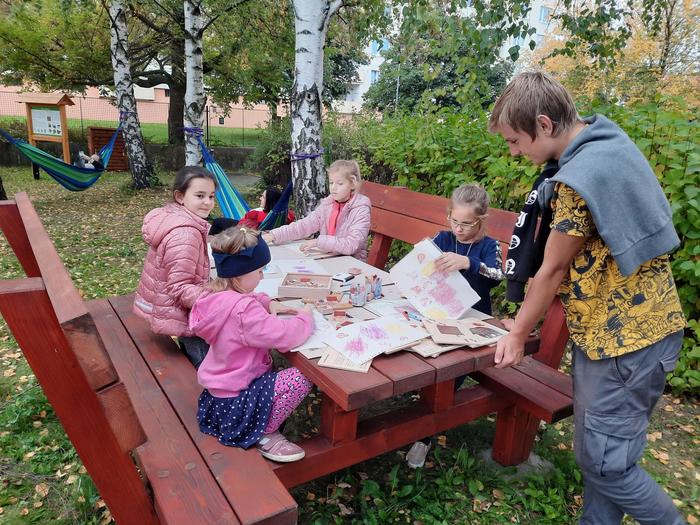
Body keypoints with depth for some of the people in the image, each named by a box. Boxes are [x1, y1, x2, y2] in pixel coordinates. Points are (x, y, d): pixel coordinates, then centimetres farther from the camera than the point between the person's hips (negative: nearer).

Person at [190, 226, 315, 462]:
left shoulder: (219, 296, -2)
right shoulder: (244, 310, -31)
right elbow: (286, 336, -32)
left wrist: (267, 303, 3)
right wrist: (305, 317, -12)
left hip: (218, 388, 10)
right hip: (234, 400, -10)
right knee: (300, 379, -18)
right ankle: (263, 434, -2)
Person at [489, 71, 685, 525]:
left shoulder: (580, 178, -25)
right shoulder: (610, 140, 5)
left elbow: (553, 271, -16)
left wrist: (517, 335, -2)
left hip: (625, 337, -10)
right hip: (608, 327, 10)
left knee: (604, 462, 2)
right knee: (595, 449, 19)